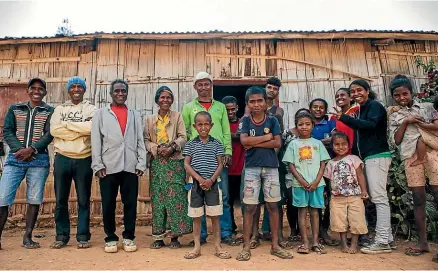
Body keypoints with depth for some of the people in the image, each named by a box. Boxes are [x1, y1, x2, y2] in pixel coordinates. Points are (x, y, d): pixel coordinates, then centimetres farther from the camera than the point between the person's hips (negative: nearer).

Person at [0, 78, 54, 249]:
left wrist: (32, 149, -17)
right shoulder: (14, 109, 13)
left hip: (39, 160, -1)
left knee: (34, 200, 1)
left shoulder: (50, 111, 7)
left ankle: (27, 237, 12)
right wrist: (19, 149, -12)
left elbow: (49, 135, -3)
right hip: (15, 158, 2)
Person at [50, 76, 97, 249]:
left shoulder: (91, 109, 6)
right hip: (62, 158, 2)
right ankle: (61, 236, 18)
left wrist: (67, 124, -8)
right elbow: (53, 130, -5)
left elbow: (92, 127, -15)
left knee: (83, 200, 3)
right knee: (61, 200, 7)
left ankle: (83, 237, 11)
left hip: (84, 159, -2)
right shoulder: (59, 109, 12)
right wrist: (80, 131, -10)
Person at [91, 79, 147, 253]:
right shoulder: (101, 114, 9)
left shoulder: (135, 115, 14)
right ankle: (110, 238, 19)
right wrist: (98, 165, -5)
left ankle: (128, 237, 19)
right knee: (108, 204, 4)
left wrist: (141, 164, 1)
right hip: (108, 167, -1)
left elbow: (140, 141, 9)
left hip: (130, 167, 1)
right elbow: (96, 141, 3)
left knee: (130, 203, 5)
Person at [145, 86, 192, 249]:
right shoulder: (150, 119, 14)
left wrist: (172, 148, -16)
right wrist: (156, 149, -12)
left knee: (175, 197, -4)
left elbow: (183, 137, -1)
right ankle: (158, 236, 9)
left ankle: (174, 235, 5)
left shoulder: (177, 117, 8)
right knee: (157, 198, 2)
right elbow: (146, 140, 6)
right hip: (157, 163, 2)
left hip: (174, 162, -2)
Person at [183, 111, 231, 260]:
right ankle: (197, 247, 20)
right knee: (196, 216, 8)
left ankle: (217, 246, 17)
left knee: (214, 215, 5)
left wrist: (211, 179, -13)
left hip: (213, 183, 0)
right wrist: (200, 179, -13)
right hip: (196, 183, 0)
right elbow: (187, 165, -2)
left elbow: (220, 164, 1)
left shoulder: (216, 143, 2)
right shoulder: (190, 144, 2)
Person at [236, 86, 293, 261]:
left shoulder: (272, 120, 5)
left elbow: (278, 143, -6)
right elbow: (244, 141, -14)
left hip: (271, 167, 1)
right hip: (252, 168, -1)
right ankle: (246, 247, 12)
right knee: (250, 207, 2)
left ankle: (275, 245, 19)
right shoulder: (245, 121, 3)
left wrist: (255, 143, -12)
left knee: (273, 206, 8)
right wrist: (266, 137, -8)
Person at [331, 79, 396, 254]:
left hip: (377, 156, -9)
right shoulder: (361, 110, 20)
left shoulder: (375, 105, -5)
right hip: (370, 157, 9)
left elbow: (371, 125, -23)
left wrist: (343, 118, -25)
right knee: (378, 198, 9)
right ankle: (387, 238, 15)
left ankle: (382, 241, -5)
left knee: (379, 197, -9)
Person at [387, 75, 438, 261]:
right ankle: (423, 242, 11)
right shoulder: (394, 116, 15)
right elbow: (395, 141, 6)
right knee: (418, 199, 4)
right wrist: (405, 122, -3)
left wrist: (418, 123, -5)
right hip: (411, 157, 1)